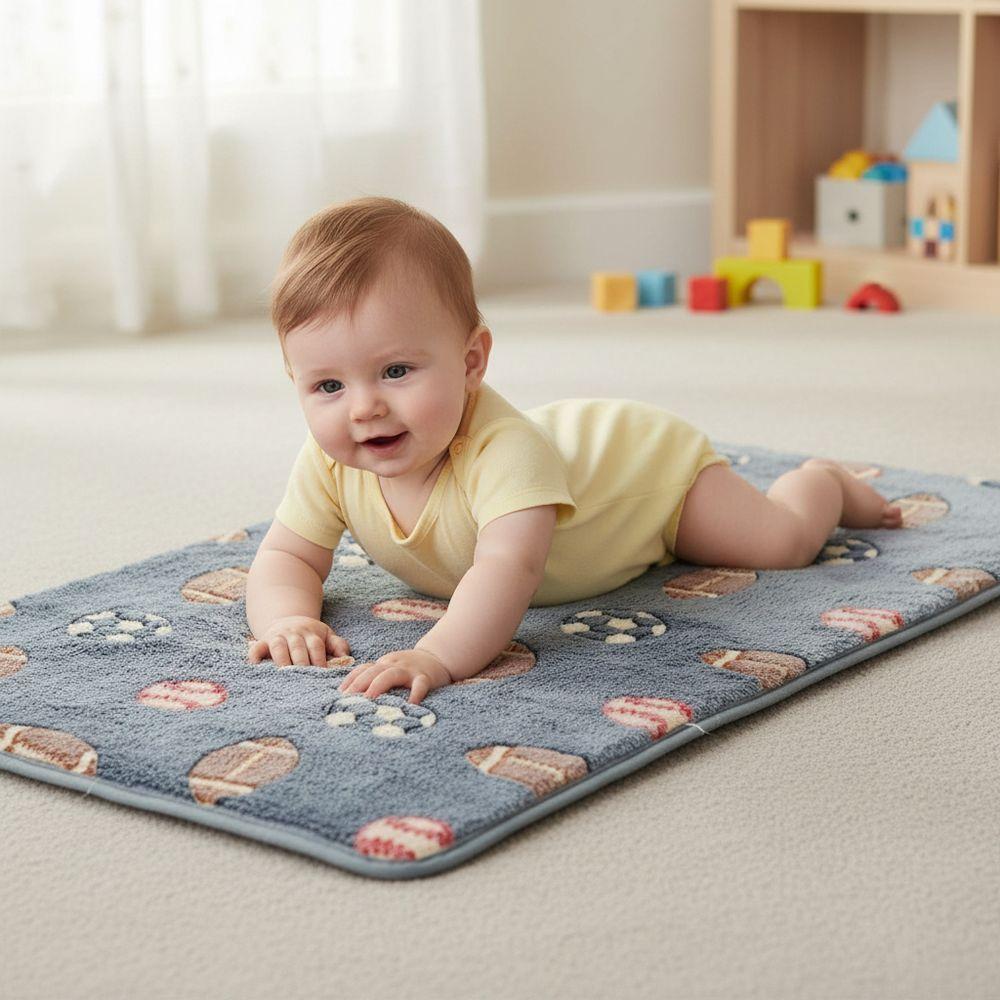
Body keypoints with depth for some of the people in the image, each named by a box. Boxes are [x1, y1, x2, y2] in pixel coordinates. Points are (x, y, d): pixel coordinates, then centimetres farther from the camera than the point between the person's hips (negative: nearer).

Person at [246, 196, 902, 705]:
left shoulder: (501, 447, -50)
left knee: (784, 541, -4)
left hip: (647, 456, -6)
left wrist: (439, 655, -78)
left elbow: (509, 566, -62)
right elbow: (286, 559, -24)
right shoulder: (331, 463, -31)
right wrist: (288, 621, -47)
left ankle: (826, 482, 33)